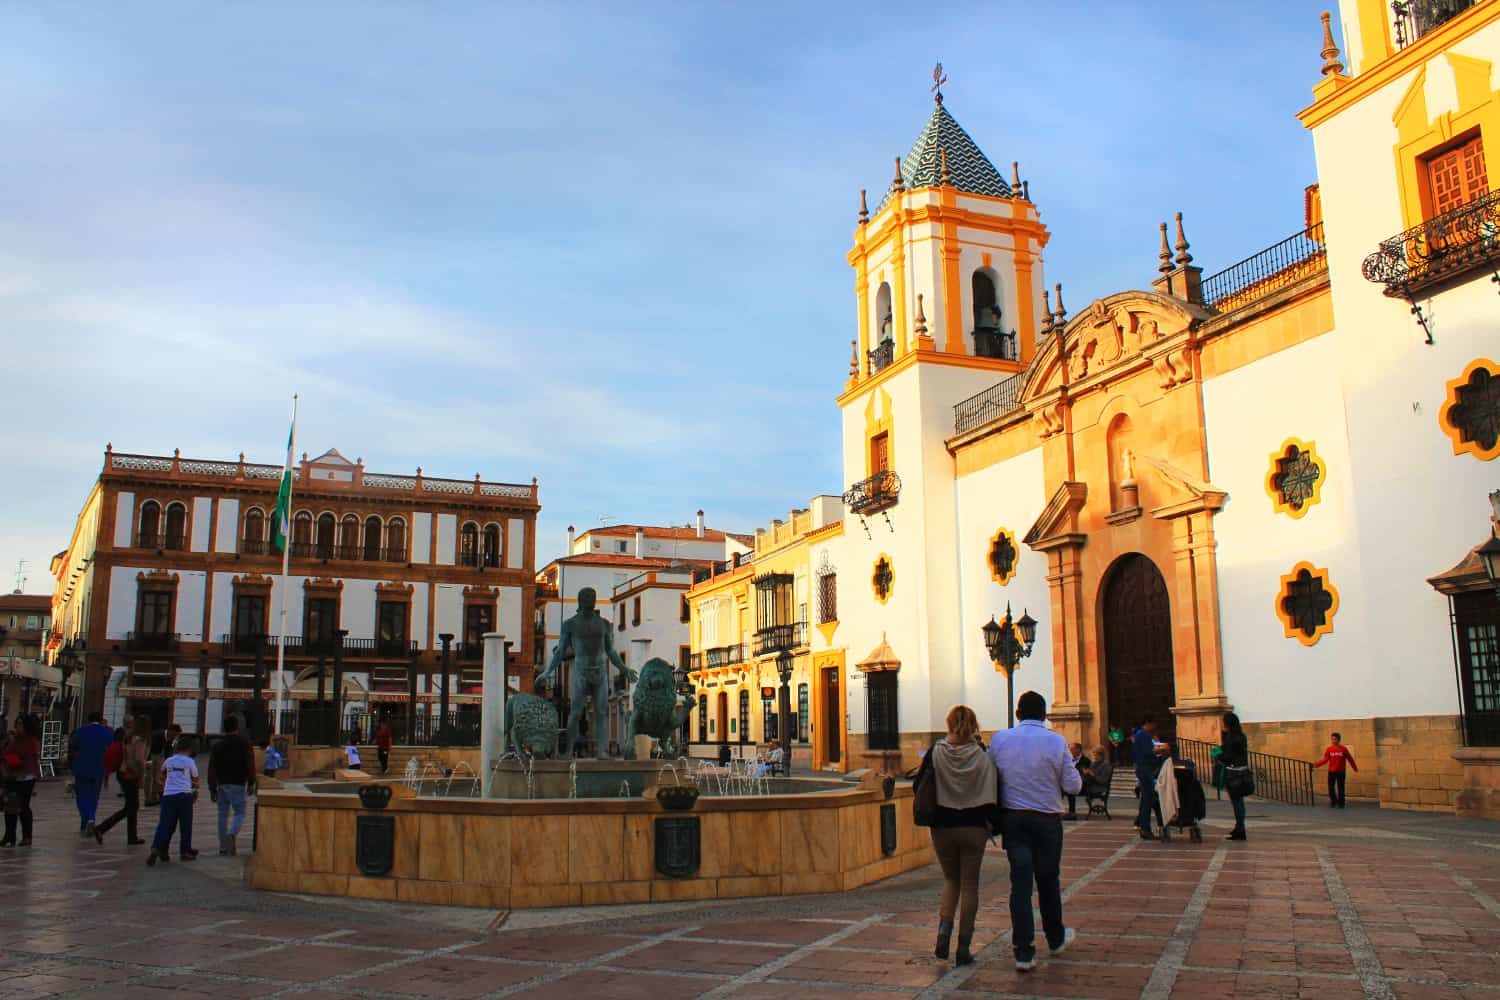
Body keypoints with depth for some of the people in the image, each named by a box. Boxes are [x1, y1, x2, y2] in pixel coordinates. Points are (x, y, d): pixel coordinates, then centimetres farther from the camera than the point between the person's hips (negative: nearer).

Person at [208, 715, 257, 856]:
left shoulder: (217, 746, 5)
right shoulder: (244, 743, -3)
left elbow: (212, 769, 5)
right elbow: (250, 764, -6)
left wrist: (212, 790, 9)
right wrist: (251, 783, 1)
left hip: (222, 785, 3)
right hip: (238, 785, -3)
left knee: (223, 815, 11)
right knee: (239, 814, 5)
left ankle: (223, 846, 12)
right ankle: (232, 834, -24)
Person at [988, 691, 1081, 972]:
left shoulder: (999, 739, -3)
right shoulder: (1056, 741, -10)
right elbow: (1074, 786, -7)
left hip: (1013, 819, 1)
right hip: (1047, 820, -1)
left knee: (1020, 881, 3)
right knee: (1048, 880, 16)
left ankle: (1023, 952, -1)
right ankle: (1056, 939, 35)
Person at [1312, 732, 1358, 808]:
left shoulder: (1344, 749, -4)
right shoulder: (1329, 749, 0)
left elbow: (1350, 759, 6)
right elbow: (1325, 759, -2)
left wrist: (1355, 768, 15)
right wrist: (1317, 764, -14)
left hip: (1341, 772, -2)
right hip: (1331, 772, 2)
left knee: (1340, 788, 3)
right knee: (1331, 788, 4)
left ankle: (1340, 804, 12)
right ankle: (1333, 802, 19)